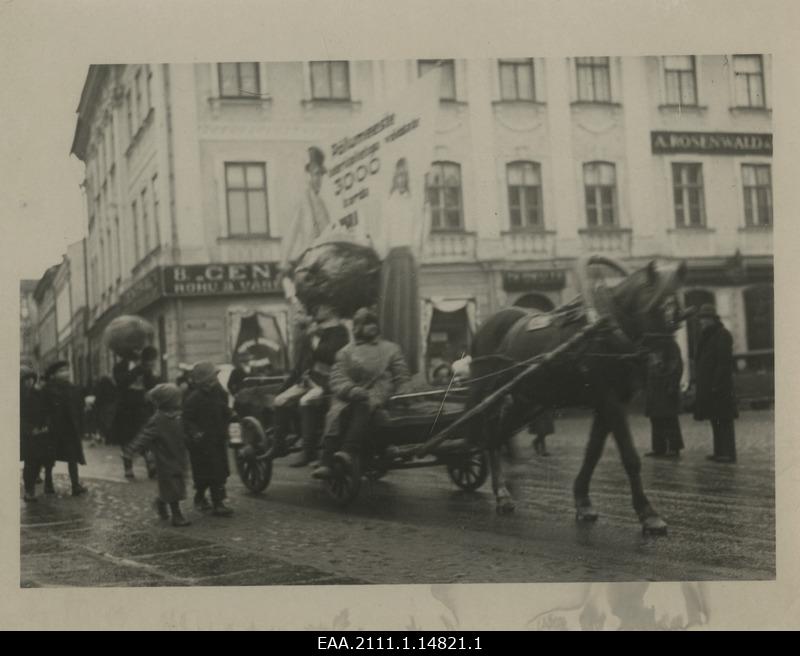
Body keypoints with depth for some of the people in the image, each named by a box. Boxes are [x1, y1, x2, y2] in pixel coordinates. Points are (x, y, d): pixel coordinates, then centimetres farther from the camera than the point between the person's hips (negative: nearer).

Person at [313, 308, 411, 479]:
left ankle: (349, 453, -49)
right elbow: (337, 379, 8)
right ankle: (327, 463, -42)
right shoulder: (345, 352, 25)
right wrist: (352, 390, -14)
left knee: (363, 407, -36)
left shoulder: (391, 349, 25)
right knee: (336, 414, -32)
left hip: (378, 398, -1)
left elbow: (402, 379, 16)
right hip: (348, 397, 1)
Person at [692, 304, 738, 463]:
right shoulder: (707, 336, 18)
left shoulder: (722, 335, -11)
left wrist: (717, 384, -21)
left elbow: (725, 362, -17)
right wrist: (697, 382, 15)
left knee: (724, 420, -7)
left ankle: (728, 453, -6)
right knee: (715, 419, 12)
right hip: (707, 387, 10)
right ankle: (720, 451, 17)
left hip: (719, 386, -10)